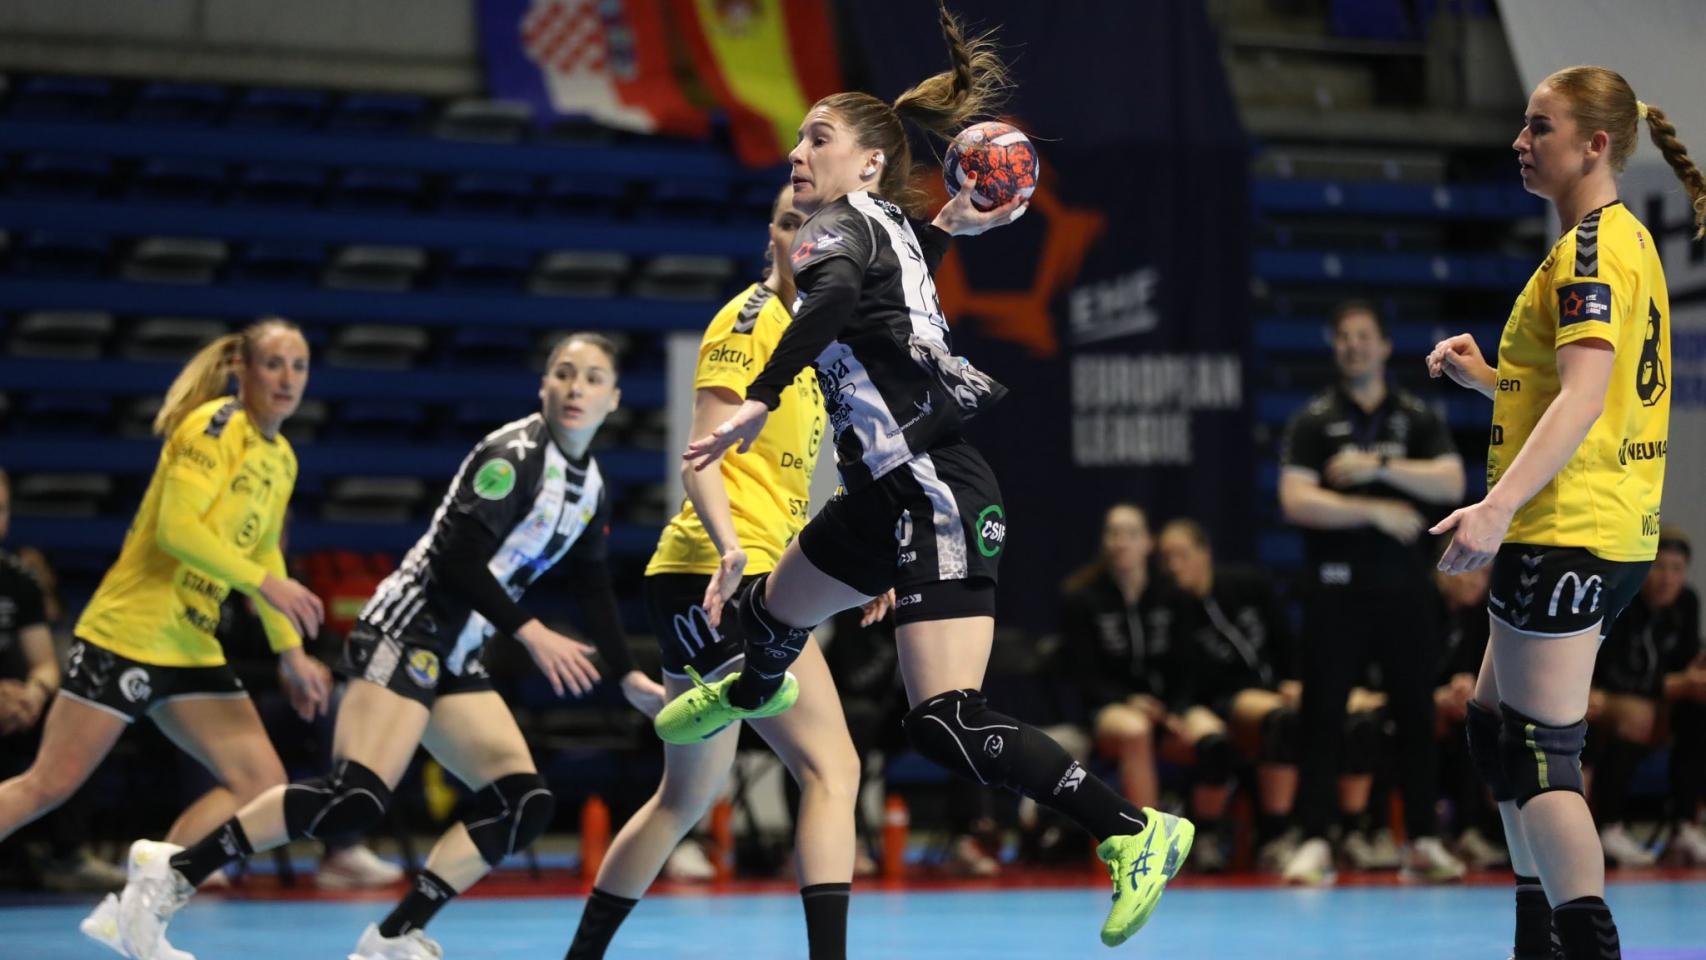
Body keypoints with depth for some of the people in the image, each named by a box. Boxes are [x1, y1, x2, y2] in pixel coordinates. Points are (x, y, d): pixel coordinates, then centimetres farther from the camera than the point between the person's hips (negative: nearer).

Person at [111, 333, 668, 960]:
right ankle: (175, 869, -16)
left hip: (456, 659, 9)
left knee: (525, 804, -5)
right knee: (357, 799, -24)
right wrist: (531, 633, -22)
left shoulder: (590, 486, 13)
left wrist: (629, 678, 22)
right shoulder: (513, 455, -13)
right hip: (407, 631, -9)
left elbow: (593, 586, 24)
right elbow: (459, 559, -20)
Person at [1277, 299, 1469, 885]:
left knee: (1415, 712, 4)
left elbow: (1451, 484, -5)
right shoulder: (1312, 423, 4)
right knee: (1322, 715, -6)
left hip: (1404, 586, 2)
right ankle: (1314, 842, -5)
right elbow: (1295, 501, -9)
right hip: (1337, 588, -2)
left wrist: (1380, 468, -14)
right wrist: (1375, 511, -12)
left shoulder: (1418, 418, 10)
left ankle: (1422, 842, 9)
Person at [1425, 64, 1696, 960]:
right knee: (1497, 728, 19)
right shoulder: (1628, 241, 17)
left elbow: (1585, 396, -25)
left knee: (1542, 755, -11)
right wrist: (1487, 376, 11)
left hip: (1567, 536, -11)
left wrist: (1499, 507, -32)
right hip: (1614, 533, 11)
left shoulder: (1592, 248, -14)